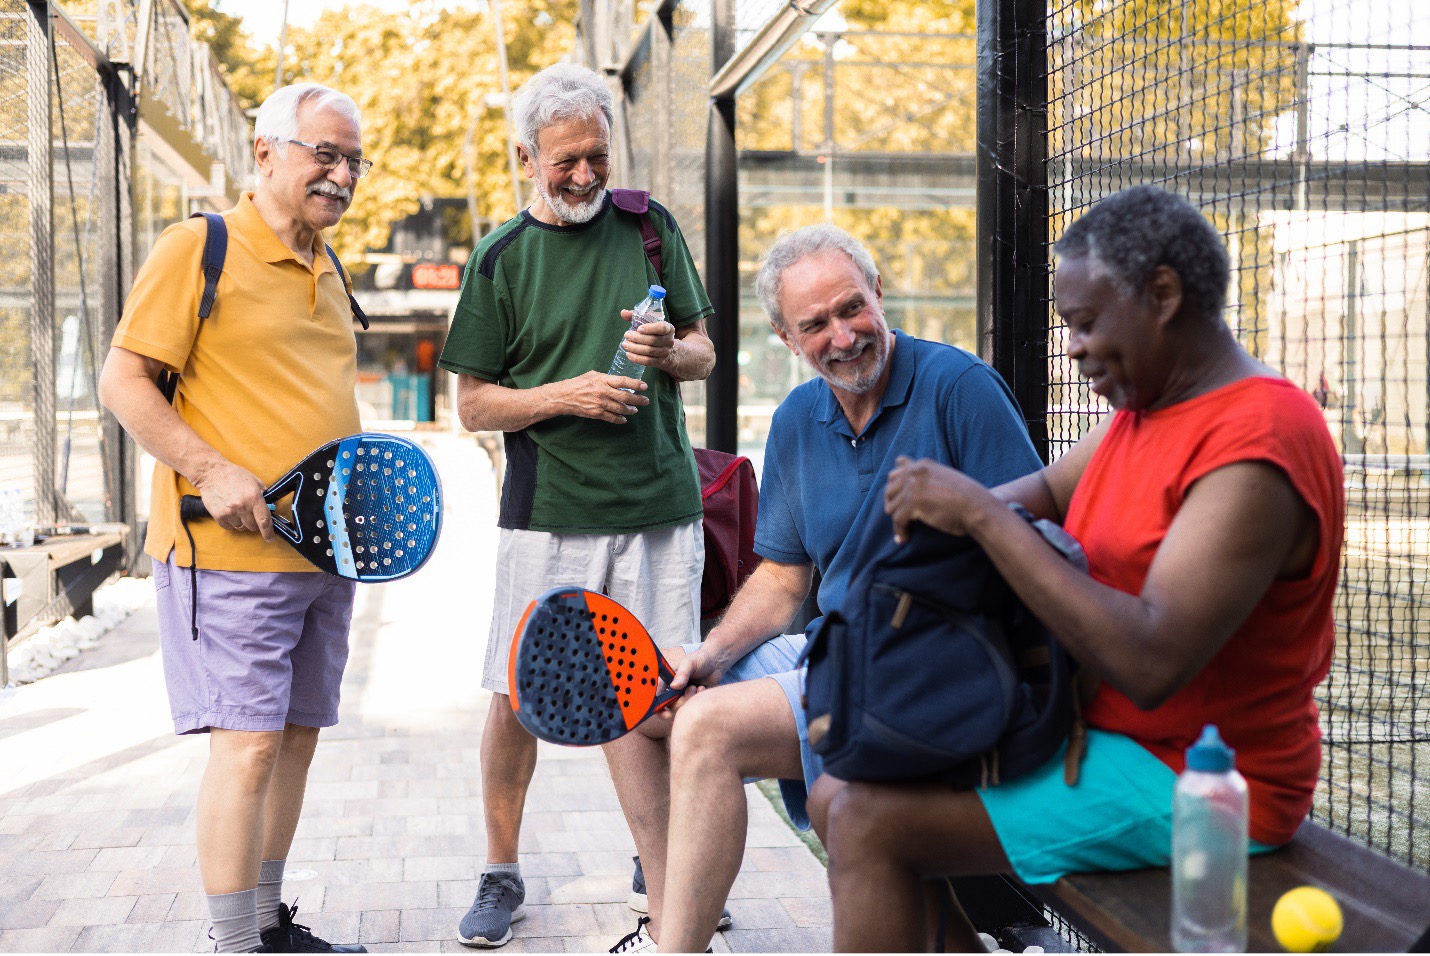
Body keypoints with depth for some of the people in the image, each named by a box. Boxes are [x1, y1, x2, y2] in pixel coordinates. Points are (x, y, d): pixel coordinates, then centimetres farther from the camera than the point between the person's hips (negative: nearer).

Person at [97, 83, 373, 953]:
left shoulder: (329, 271, 16)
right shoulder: (200, 248, -7)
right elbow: (123, 382, -10)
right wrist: (213, 471, -20)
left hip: (325, 549, 8)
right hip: (232, 550, -7)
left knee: (296, 735, 12)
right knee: (247, 744, -9)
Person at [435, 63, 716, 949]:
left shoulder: (650, 227, 8)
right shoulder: (502, 258, 2)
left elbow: (705, 352, 13)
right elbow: (474, 403, 2)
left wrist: (668, 352, -10)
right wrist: (565, 392, -14)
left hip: (658, 507, 1)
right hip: (548, 511, -1)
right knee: (516, 699, 1)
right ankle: (501, 875, 19)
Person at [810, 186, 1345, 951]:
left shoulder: (1254, 448, -24)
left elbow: (1150, 664, -32)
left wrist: (983, 515, -30)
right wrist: (945, 515, -5)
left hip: (1187, 782, -10)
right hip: (1106, 730, 10)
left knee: (868, 822, -19)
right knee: (840, 791, 8)